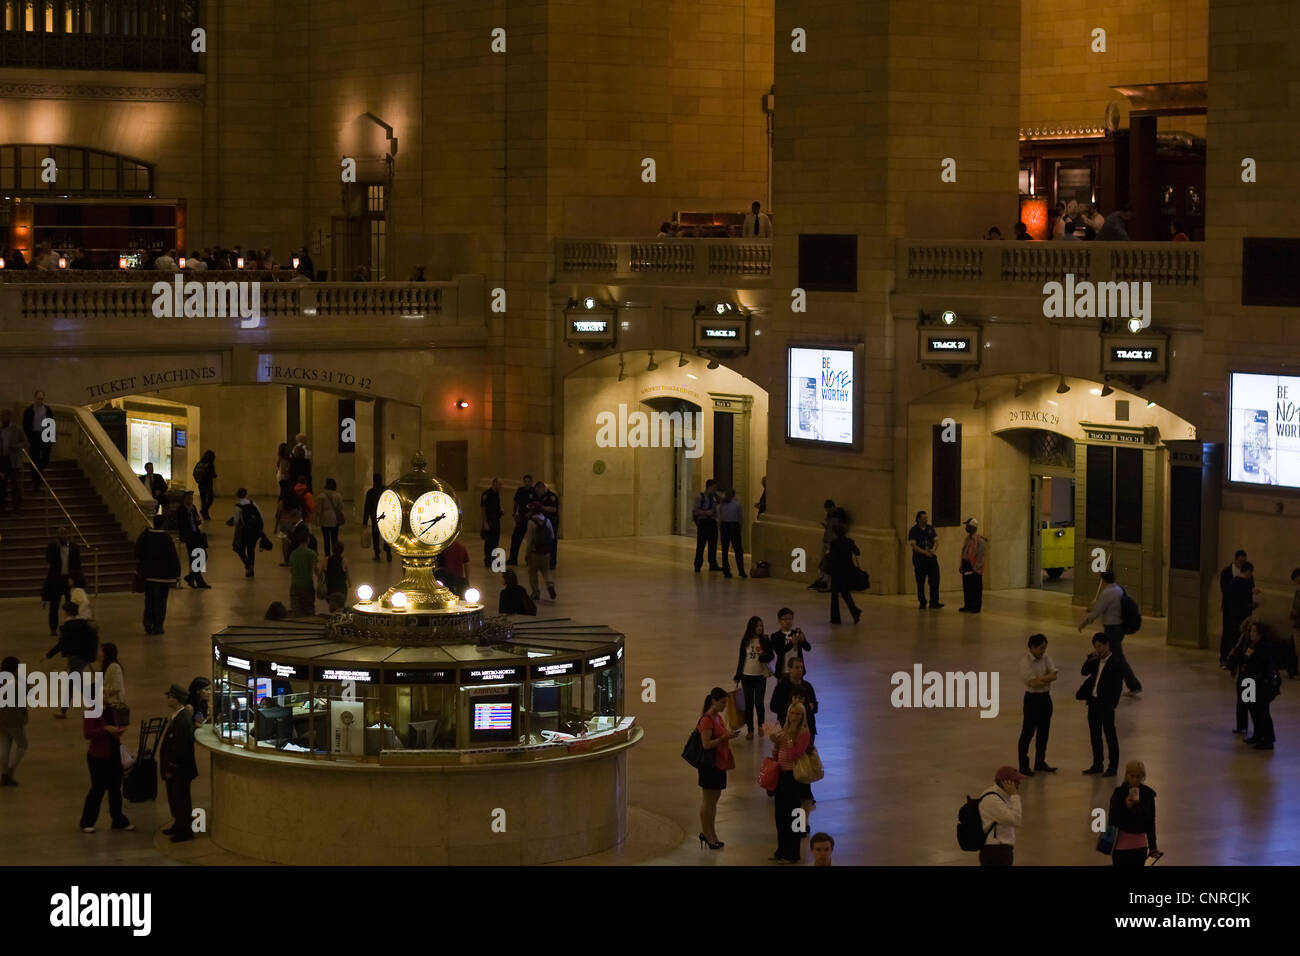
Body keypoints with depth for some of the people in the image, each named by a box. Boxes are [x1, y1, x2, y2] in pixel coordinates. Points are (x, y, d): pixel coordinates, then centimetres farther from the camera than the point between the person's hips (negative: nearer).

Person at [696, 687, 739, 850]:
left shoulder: (718, 717, 11)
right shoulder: (707, 720, -18)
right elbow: (706, 744, -23)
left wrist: (729, 735, 8)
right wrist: (725, 737, -26)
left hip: (719, 763, 9)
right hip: (709, 764, -9)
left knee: (714, 800, 15)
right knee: (707, 801, 0)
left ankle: (711, 833, 23)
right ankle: (706, 834, 9)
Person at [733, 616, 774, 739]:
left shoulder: (765, 640, -2)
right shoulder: (745, 641, 1)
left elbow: (771, 655, 3)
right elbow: (740, 658, 6)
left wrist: (764, 657, -21)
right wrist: (737, 676, 6)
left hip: (761, 675, -1)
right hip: (747, 676, 1)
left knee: (759, 702, -1)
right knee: (748, 703, 5)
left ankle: (760, 726, 23)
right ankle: (750, 730, 14)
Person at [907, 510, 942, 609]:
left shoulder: (931, 528, 10)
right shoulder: (913, 531, -4)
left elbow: (936, 540, 6)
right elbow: (913, 546, -12)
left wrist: (933, 550, -15)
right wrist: (925, 553, -21)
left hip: (932, 559, 4)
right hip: (919, 559, -4)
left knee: (935, 580, -1)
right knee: (920, 582, 1)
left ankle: (934, 602, 4)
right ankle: (922, 603, 10)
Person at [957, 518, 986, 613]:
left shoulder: (980, 540, -14)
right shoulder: (967, 538, 11)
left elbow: (980, 556, -15)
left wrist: (975, 569, -17)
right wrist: (962, 566, 13)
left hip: (974, 568, -8)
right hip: (966, 566, 8)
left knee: (976, 588, 0)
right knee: (966, 587, 12)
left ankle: (976, 607, 7)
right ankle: (968, 606, 21)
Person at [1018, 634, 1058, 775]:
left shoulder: (1045, 659, 5)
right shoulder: (1025, 661, -14)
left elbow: (1055, 674, -8)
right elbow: (1032, 682, -22)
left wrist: (1040, 679, -19)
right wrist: (1048, 677, -11)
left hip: (1045, 697, 7)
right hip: (1033, 698, -7)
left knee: (1044, 732, 14)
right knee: (1027, 733, -1)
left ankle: (1040, 762, 26)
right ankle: (1023, 766, 6)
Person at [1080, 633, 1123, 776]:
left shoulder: (1116, 662, -11)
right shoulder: (1096, 661, 10)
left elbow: (1118, 684, -14)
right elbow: (1084, 672, 5)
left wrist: (1112, 703, -18)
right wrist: (1090, 659, -8)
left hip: (1106, 704, -7)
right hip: (1093, 701, 7)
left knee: (1110, 735, 1)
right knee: (1094, 734, 13)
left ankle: (1113, 767, 8)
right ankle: (1097, 764, 24)